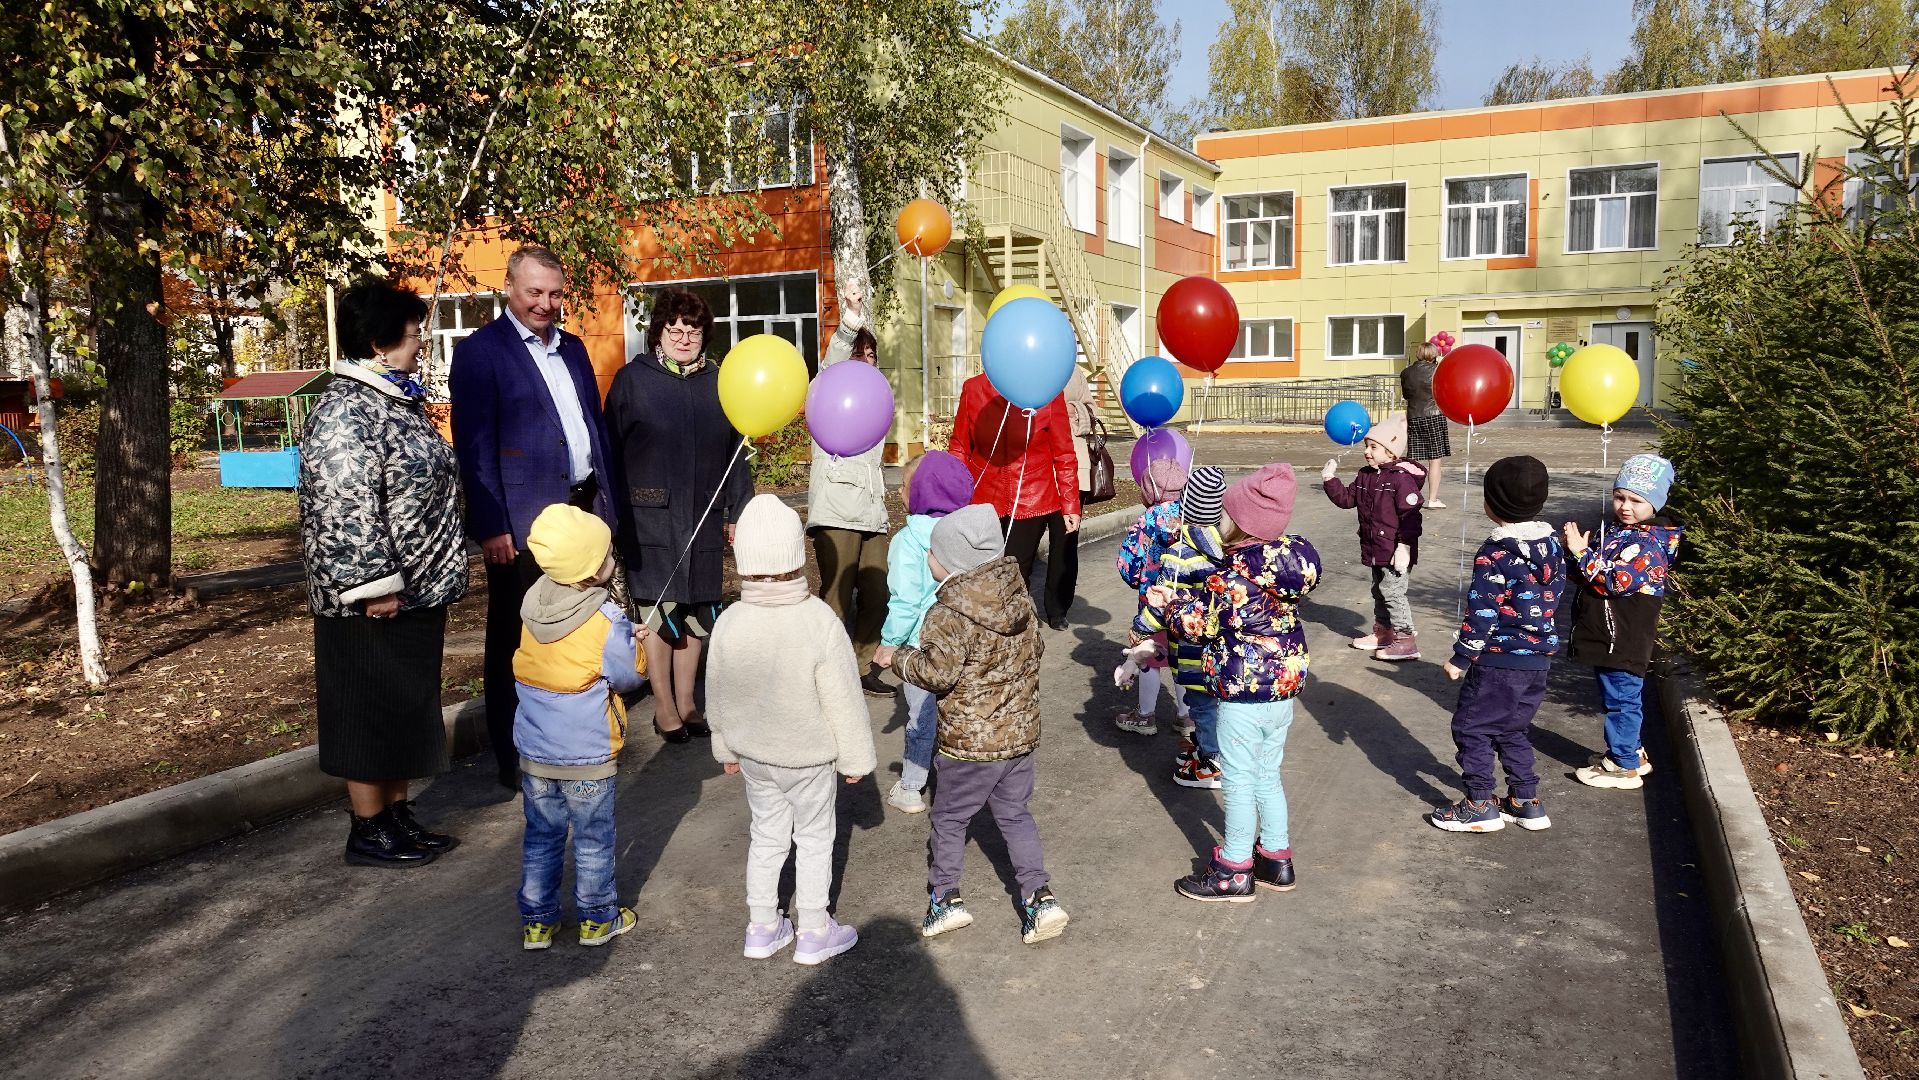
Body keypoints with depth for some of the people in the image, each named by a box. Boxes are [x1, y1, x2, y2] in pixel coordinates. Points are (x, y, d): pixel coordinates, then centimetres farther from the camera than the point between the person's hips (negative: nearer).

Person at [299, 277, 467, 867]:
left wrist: (433, 578, 21)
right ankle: (367, 832, 15)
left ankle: (398, 816, 28)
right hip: (375, 602, -10)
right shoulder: (346, 413, -19)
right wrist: (375, 587, -23)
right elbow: (344, 510, -25)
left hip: (417, 593, 10)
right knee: (371, 711, 2)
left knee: (408, 709, 16)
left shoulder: (397, 401, 13)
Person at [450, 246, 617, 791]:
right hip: (523, 521, -6)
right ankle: (516, 760, 18)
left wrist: (606, 502, 13)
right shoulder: (479, 351, -6)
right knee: (517, 644, 5)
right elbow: (474, 445, -11)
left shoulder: (573, 347, 15)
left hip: (585, 509, 6)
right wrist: (491, 527, -16)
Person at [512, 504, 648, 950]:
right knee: (593, 840, 13)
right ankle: (597, 918, 27)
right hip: (589, 755, -5)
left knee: (540, 837, 18)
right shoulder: (607, 622, -22)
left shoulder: (532, 604, -4)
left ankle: (536, 921, 27)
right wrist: (633, 642, 7)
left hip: (534, 752, 5)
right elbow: (630, 678, -12)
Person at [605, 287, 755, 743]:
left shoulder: (717, 382, 8)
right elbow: (609, 450, -3)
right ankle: (664, 707, 14)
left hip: (704, 519, 4)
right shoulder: (633, 379, -3)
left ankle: (687, 701, 23)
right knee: (657, 611, 1)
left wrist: (738, 513, 9)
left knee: (696, 611, 10)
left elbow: (734, 452, 11)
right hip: (651, 518, -4)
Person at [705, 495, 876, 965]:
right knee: (814, 839, 15)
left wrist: (727, 749, 16)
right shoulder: (820, 622, -27)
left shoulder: (728, 623, -15)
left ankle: (762, 927, 34)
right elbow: (843, 698, -18)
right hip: (808, 755, -4)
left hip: (753, 752, 4)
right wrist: (854, 757, -4)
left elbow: (717, 696, -1)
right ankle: (814, 933, 29)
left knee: (767, 834, 21)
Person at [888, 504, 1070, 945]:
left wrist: (900, 658, -6)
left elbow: (937, 672, -23)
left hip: (968, 743, -7)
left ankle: (945, 898, 20)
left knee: (948, 817, 12)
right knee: (1015, 814, 18)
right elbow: (1033, 651, 9)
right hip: (1021, 731, 7)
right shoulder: (1019, 596, 0)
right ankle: (1039, 896, 13)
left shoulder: (950, 614, -22)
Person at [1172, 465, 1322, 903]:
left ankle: (1234, 871, 17)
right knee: (1267, 775, 20)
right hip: (1285, 686, 8)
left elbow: (1203, 624, -14)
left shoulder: (1235, 574, -23)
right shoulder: (1291, 557, 0)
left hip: (1245, 693, -8)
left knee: (1239, 779, 5)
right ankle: (1276, 859, 31)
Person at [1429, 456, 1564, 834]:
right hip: (1538, 659, 8)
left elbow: (1482, 613, -19)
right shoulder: (1552, 546, 4)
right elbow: (1554, 600, 13)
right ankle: (1527, 803, 25)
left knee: (1470, 727, 5)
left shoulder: (1494, 554, -19)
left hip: (1498, 660, -8)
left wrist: (1460, 659, -10)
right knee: (1513, 729, 21)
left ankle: (1480, 806, 9)